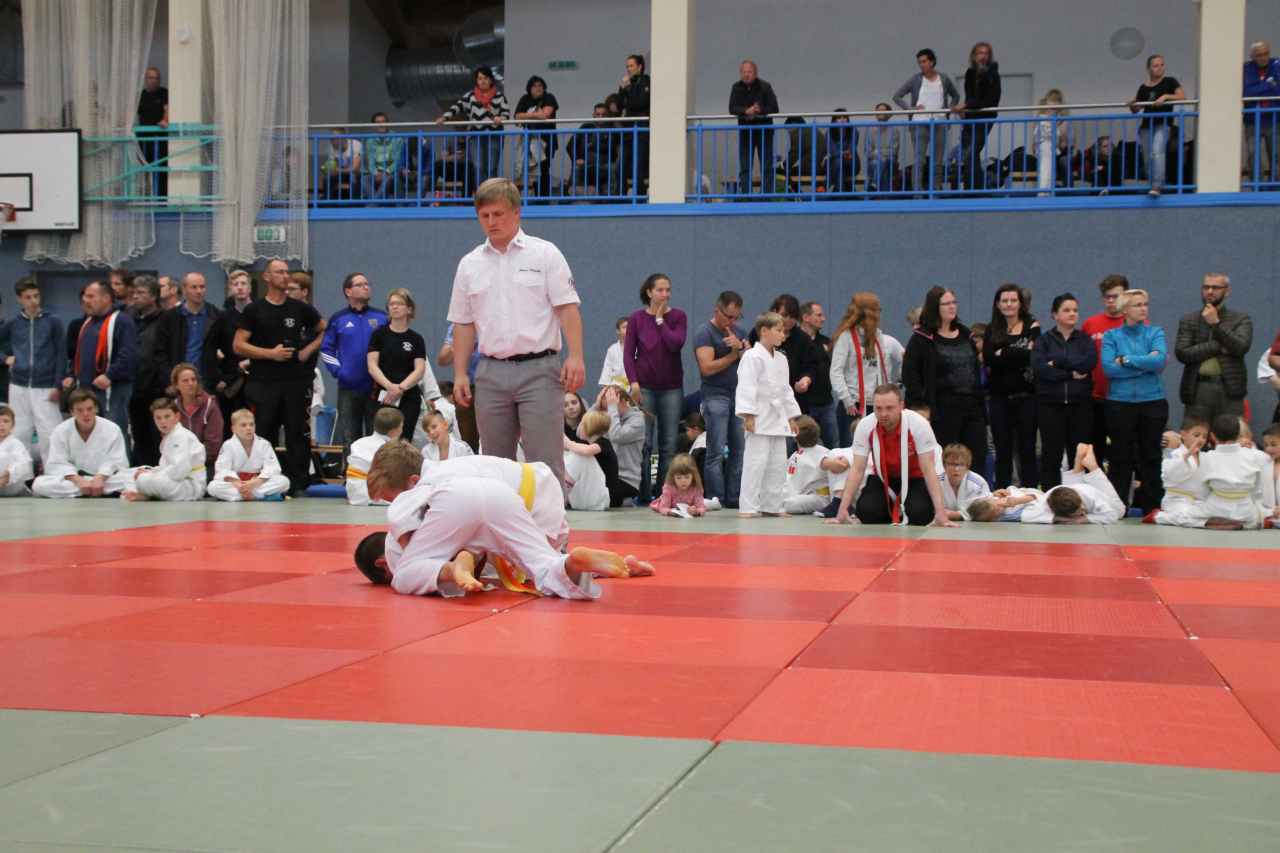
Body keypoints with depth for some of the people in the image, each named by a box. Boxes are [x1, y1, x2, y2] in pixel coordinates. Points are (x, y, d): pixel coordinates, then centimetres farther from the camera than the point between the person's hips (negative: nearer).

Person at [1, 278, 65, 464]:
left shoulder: (53, 321, -1)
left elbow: (61, 355, -2)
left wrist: (57, 385, -7)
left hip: (45, 388, -3)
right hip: (18, 387, 3)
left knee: (49, 434, -8)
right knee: (19, 433, 9)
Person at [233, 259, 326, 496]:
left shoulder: (300, 308, 9)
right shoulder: (254, 310, 3)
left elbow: (324, 330, 19)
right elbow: (238, 346, -1)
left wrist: (308, 350, 4)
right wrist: (270, 353, -11)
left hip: (296, 381, 2)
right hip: (263, 384, -2)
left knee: (298, 433, 2)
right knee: (263, 436, 0)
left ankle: (299, 484, 6)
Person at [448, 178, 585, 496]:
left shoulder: (544, 253, 1)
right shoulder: (470, 264, 12)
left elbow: (567, 308, -4)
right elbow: (464, 324, 14)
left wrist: (575, 356, -15)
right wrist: (460, 374, 8)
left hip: (538, 369, -4)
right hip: (492, 372, 4)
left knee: (545, 459, -7)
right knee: (496, 461, 9)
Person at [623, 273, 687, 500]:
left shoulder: (678, 316, 3)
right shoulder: (636, 318, 2)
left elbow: (676, 344, -13)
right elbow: (628, 353, 0)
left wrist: (660, 320, -8)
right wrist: (633, 382, -11)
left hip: (671, 387, 1)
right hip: (645, 386, -1)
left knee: (669, 445, 2)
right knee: (644, 443, -6)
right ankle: (643, 494, 0)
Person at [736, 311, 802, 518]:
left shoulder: (781, 359, 15)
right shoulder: (752, 357, -11)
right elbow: (746, 388, -16)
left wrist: (791, 416, 18)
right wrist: (748, 415, -22)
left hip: (778, 419, 8)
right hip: (760, 418, -8)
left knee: (778, 464, 10)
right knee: (756, 462, -9)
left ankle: (773, 505, 19)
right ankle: (747, 507, -5)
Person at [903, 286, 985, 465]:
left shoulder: (965, 334, 15)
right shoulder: (922, 339, -5)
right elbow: (909, 376, -9)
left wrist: (980, 401, 14)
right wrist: (923, 406, -14)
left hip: (972, 408, 6)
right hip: (942, 411, -6)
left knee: (977, 459, 3)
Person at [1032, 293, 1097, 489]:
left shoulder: (1085, 339, 11)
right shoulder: (1044, 340, 7)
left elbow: (1090, 362, -8)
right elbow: (1038, 367, -10)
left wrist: (1058, 362, -11)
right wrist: (1071, 374, -12)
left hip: (1080, 404, 1)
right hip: (1051, 404, -1)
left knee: (1079, 454, 0)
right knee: (1051, 454, 1)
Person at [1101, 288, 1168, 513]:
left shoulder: (1155, 333, 7)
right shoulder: (1112, 336, 4)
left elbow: (1159, 360, -11)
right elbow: (1108, 368, -10)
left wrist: (1126, 360, -10)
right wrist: (1146, 365, -9)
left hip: (1152, 402, 1)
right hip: (1120, 402, -1)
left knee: (1150, 456, 5)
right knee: (1121, 457, 2)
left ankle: (1152, 506, 13)